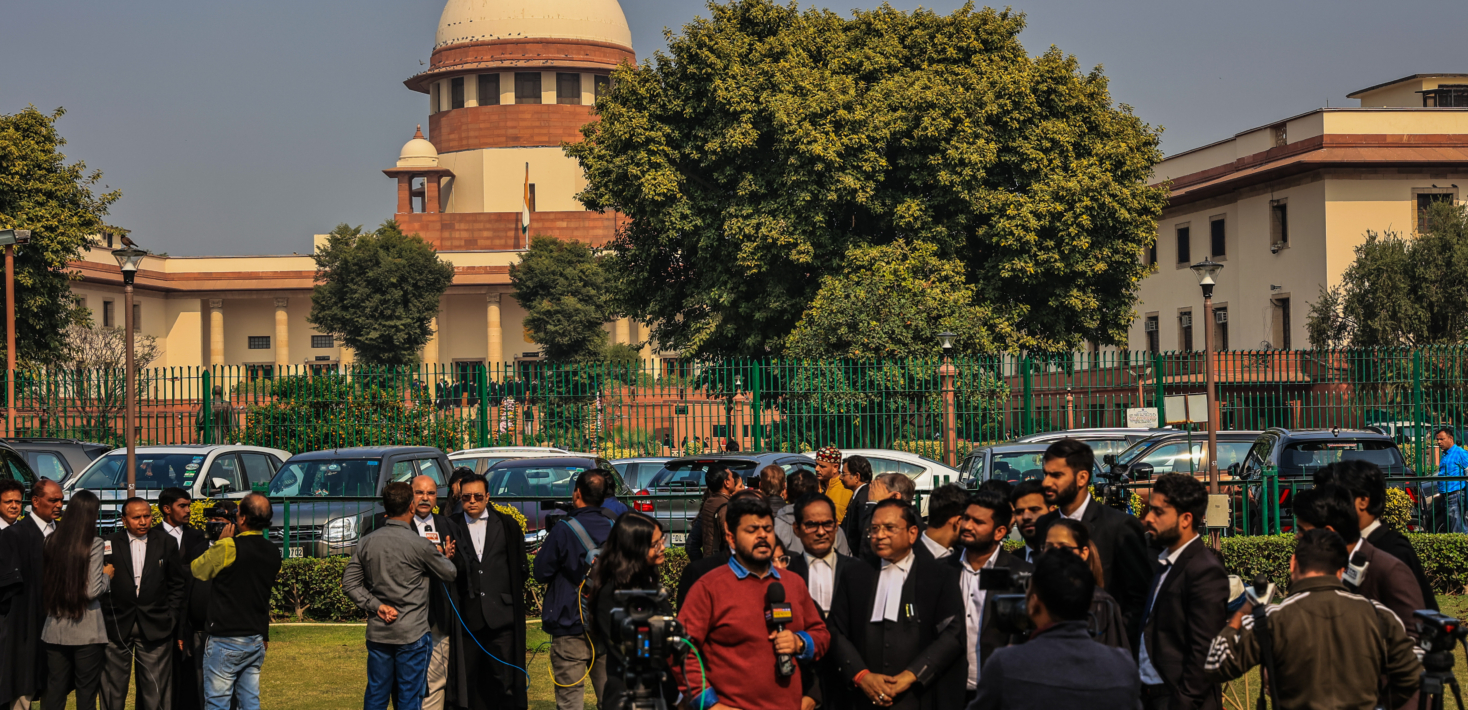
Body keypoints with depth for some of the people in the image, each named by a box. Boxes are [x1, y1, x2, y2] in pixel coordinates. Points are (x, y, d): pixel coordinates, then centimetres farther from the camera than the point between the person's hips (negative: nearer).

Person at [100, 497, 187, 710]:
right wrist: (104, 619, -3)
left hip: (155, 627, 1)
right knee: (113, 688, 5)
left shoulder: (166, 543, 5)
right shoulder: (110, 544, 1)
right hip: (117, 626, -1)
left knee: (155, 689, 3)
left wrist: (171, 617, 3)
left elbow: (177, 584, 9)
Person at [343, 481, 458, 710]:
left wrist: (375, 605, -2)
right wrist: (444, 556, 19)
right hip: (412, 634, -4)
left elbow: (350, 583, 1)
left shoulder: (367, 542, 1)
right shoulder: (420, 545, -13)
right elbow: (449, 574, 0)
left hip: (378, 631, 4)